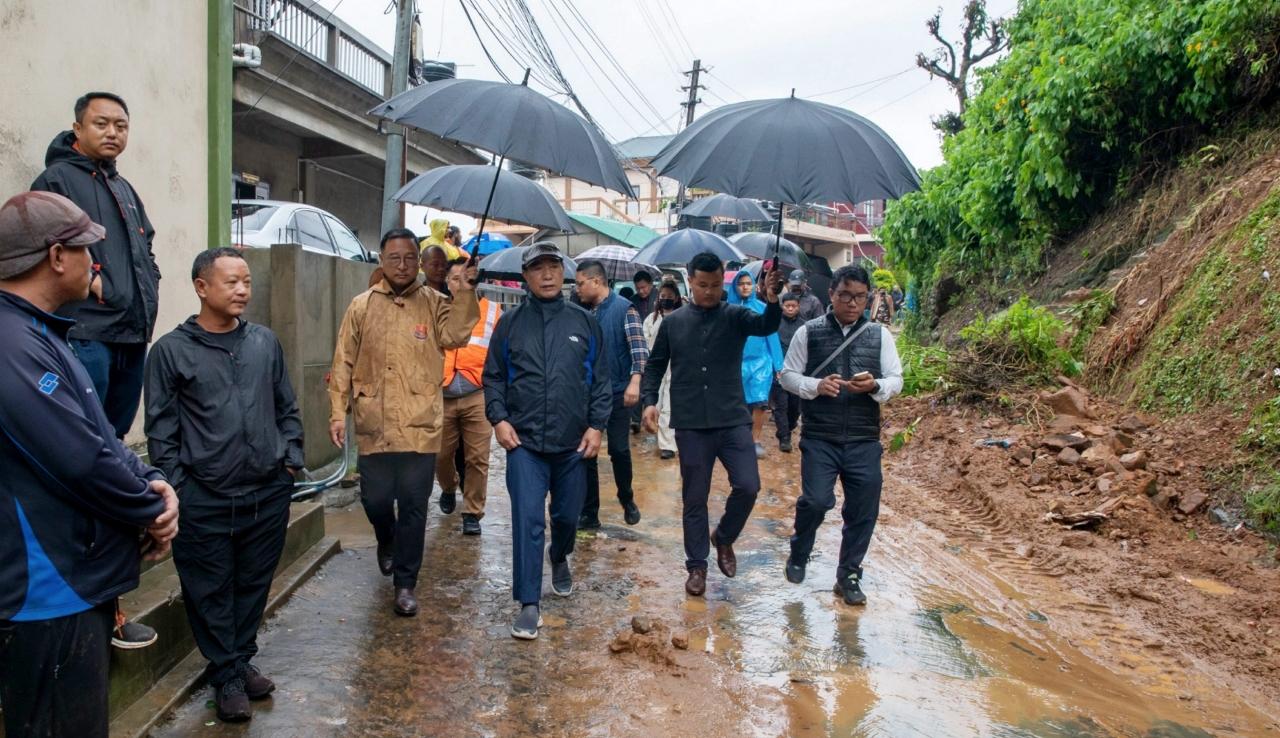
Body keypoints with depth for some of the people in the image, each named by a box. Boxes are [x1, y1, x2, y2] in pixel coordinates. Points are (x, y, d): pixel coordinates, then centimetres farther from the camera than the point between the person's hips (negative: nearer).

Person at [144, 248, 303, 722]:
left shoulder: (265, 342, 6)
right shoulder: (171, 350, -5)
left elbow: (287, 408, 13)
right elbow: (161, 428, -3)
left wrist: (291, 459, 6)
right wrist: (175, 487, -6)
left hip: (269, 493, 3)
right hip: (205, 500, -3)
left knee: (254, 585, 15)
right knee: (211, 593, 8)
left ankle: (243, 661, 33)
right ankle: (226, 676, 24)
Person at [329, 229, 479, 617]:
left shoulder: (434, 303, 3)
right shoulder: (362, 306, 6)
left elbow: (454, 335, -18)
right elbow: (343, 365, 6)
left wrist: (465, 292, -25)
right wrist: (338, 413, 1)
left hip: (420, 427, -1)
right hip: (373, 427, 1)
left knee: (413, 508, 4)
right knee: (375, 500, 9)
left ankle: (405, 584, 18)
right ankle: (387, 542, 44)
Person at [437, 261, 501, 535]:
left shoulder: (493, 312, 5)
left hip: (477, 398, -1)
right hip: (441, 398, 1)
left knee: (477, 459, -1)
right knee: (441, 455, 11)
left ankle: (473, 513, 13)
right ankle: (448, 489, 42)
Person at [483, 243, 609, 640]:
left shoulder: (585, 322, 4)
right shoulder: (511, 322, 3)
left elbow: (601, 380, 6)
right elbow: (493, 376, 6)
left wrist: (596, 425, -2)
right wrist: (498, 418, -6)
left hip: (573, 443, 2)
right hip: (524, 442, -1)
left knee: (567, 515, 16)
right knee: (528, 520, -7)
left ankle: (559, 559, 48)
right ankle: (529, 605, 1)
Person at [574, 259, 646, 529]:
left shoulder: (624, 308, -7)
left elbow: (638, 347, -15)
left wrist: (634, 382, -27)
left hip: (617, 392, -5)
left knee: (619, 449, 1)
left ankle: (627, 500, 26)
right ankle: (589, 513, 12)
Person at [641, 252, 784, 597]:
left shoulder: (735, 316, 1)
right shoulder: (672, 323, 5)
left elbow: (767, 325, -19)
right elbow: (655, 366, 11)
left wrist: (772, 301, -41)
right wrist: (649, 401, -4)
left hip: (733, 421, 0)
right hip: (690, 426, 0)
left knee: (748, 487, -9)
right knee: (694, 499, 7)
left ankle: (724, 538, 20)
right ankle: (696, 565, 22)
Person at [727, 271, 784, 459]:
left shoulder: (762, 308, 4)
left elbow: (771, 336, 5)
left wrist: (778, 364, 2)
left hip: (760, 361, 0)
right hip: (736, 363, 0)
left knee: (760, 402, -9)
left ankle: (755, 440, 4)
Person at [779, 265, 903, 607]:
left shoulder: (880, 335, 6)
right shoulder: (808, 332, 1)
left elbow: (896, 380, 6)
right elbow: (788, 375, 3)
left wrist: (875, 386, -16)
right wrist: (816, 386, -16)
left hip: (865, 440, 2)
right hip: (819, 438, -2)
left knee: (863, 509, 5)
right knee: (816, 500, -11)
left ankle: (848, 575, 25)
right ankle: (798, 556, 20)